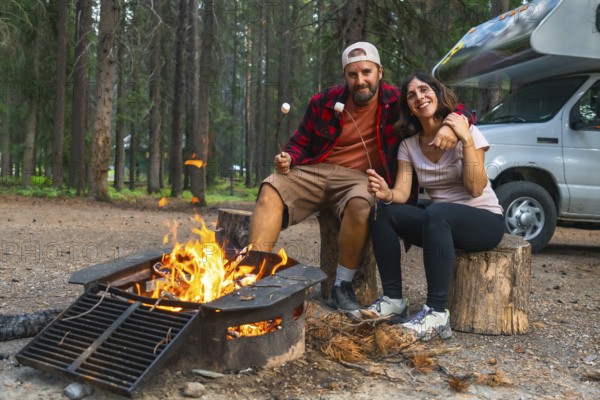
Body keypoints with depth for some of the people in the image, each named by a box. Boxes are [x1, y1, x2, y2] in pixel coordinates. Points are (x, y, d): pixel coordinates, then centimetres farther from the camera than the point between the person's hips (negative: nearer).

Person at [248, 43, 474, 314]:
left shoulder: (396, 102, -1)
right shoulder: (324, 102, 6)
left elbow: (459, 110, 1)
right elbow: (301, 142, 17)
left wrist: (450, 127, -23)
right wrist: (288, 160, -6)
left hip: (358, 178, -2)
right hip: (314, 172, 3)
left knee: (361, 206, -39)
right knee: (270, 190, -25)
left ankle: (342, 287, -20)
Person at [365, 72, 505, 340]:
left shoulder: (466, 132, -8)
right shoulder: (409, 145, 5)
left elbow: (476, 189, -17)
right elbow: (402, 192, -7)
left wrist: (466, 140, -24)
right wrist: (387, 194, -30)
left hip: (486, 221, -4)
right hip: (441, 223, 5)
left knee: (436, 212, -37)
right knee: (385, 213, -20)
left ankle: (437, 313, -37)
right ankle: (392, 299, -17)